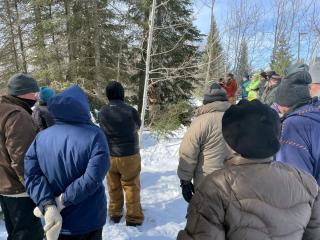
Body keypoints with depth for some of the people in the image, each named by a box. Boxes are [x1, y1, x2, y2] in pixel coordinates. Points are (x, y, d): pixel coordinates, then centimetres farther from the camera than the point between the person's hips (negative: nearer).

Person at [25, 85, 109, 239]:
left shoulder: (41, 137, -5)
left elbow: (32, 175, -13)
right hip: (89, 220, -2)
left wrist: (48, 206, -20)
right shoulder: (94, 135, -17)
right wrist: (61, 201, -18)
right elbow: (93, 178, -26)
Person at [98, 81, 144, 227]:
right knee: (131, 186, 12)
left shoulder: (102, 112, -11)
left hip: (109, 155, 3)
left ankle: (115, 214, 33)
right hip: (130, 155, -3)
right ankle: (133, 218, 21)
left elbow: (103, 129, 4)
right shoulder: (130, 111, -20)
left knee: (113, 187, 19)